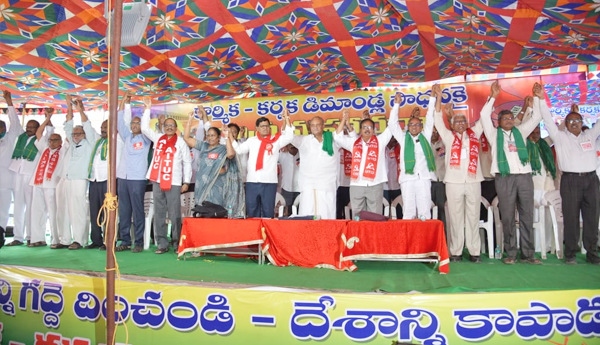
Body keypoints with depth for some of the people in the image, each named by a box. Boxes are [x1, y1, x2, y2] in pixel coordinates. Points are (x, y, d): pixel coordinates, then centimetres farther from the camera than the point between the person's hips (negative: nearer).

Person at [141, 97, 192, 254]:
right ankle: (162, 244, 13)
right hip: (157, 182, 4)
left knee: (175, 215, -2)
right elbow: (145, 128, 16)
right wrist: (147, 109, 12)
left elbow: (187, 162, 2)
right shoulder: (158, 138, 13)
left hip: (174, 183, -4)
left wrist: (186, 182, -4)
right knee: (159, 214, 6)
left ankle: (177, 244, 7)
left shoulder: (181, 142, 3)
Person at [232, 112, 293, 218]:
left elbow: (289, 137, -8)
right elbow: (238, 149, 12)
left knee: (268, 211, 3)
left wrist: (287, 119, -14)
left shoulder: (276, 140, 4)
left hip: (269, 182, -3)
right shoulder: (251, 141, 12)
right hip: (252, 181, 3)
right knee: (251, 210, 10)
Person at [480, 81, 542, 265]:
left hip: (525, 176, 3)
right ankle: (511, 253, 6)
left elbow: (536, 117, 16)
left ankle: (528, 253, 8)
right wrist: (492, 97, -7)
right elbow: (484, 115, -2)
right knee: (508, 217, -1)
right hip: (505, 178, -3)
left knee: (527, 216, 3)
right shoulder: (495, 134, 10)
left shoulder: (520, 132, 18)